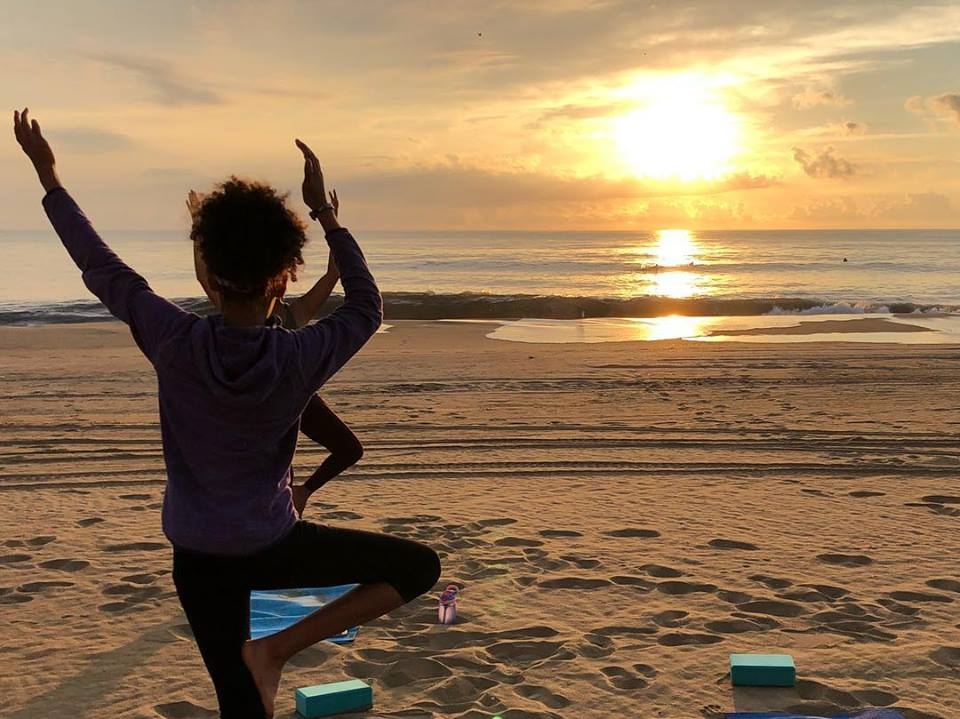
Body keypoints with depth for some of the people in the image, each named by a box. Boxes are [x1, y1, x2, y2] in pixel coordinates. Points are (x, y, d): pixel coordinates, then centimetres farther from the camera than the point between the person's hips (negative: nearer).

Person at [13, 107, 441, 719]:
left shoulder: (174, 342, -14)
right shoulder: (300, 358, -18)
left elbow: (102, 268, -2)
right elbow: (367, 308, 1)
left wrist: (48, 176, 9)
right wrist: (326, 214, -1)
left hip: (196, 553, 4)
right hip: (272, 546, -3)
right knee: (422, 566, 8)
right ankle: (277, 648, -1)